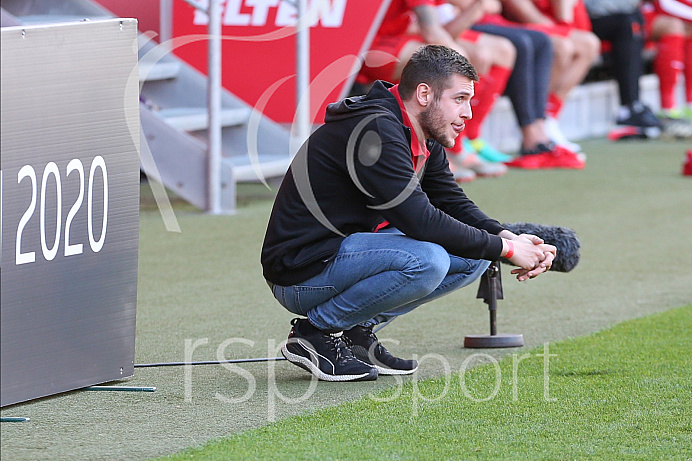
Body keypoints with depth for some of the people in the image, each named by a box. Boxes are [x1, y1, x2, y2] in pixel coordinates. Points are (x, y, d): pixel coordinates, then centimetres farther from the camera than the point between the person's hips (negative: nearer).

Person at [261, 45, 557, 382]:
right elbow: (420, 221, -27)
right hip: (300, 273, -10)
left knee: (474, 256, 2)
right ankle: (316, 332, -13)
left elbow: (456, 205, 13)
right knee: (425, 260, -31)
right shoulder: (375, 130, -22)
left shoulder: (424, 143, 8)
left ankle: (356, 330, 5)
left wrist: (508, 237, -8)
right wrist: (505, 248, -20)